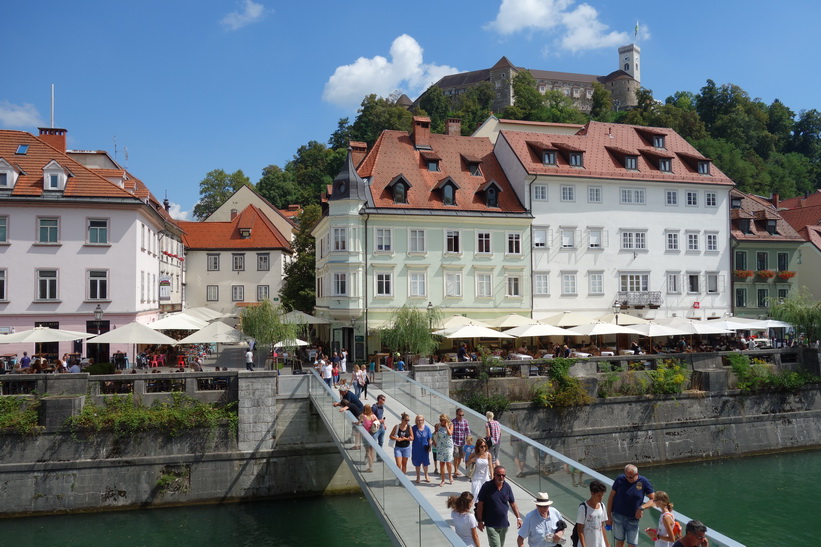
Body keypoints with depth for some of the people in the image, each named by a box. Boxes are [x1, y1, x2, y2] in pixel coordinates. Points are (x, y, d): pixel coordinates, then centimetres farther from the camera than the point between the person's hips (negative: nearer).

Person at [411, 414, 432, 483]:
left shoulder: (427, 428, -7)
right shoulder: (414, 428, -11)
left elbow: (429, 439, -1)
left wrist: (430, 447, -2)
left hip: (424, 449, 1)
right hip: (416, 449, -1)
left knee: (425, 463, 13)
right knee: (417, 463, 12)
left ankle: (426, 476, 35)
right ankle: (418, 477, 29)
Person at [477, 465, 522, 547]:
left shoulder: (507, 487, 0)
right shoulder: (486, 486, -13)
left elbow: (513, 503, 8)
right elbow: (480, 504, -9)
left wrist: (518, 517, -1)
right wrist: (480, 521, -9)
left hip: (504, 524, 5)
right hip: (491, 525, -5)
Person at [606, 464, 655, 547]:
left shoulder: (644, 482, -8)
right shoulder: (620, 479, -8)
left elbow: (653, 499, -4)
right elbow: (611, 497, -2)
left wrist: (642, 507, -21)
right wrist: (609, 516, -3)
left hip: (633, 519, 0)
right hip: (618, 516, 0)